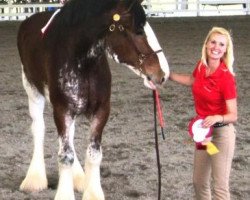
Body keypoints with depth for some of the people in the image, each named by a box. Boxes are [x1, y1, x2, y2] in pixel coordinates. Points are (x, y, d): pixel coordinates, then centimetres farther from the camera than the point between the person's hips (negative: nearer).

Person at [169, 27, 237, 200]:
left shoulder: (226, 77, -22)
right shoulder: (201, 67, -3)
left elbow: (233, 115, -19)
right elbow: (191, 80, 22)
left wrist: (217, 118, -38)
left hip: (221, 134, -7)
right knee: (199, 182, 20)